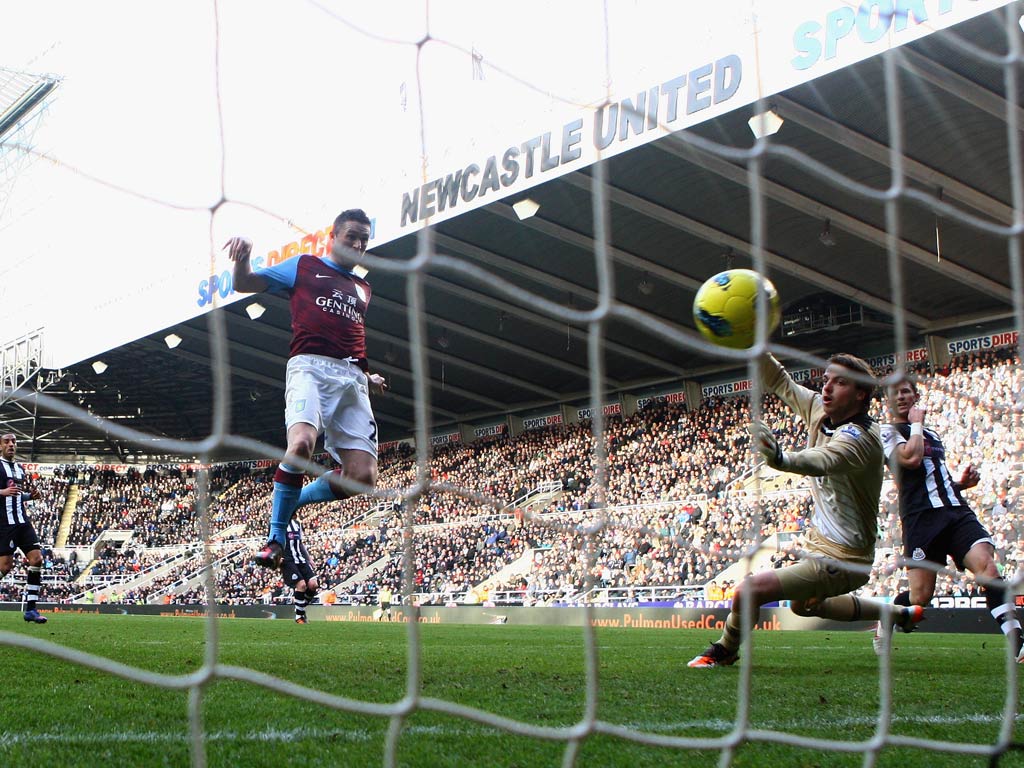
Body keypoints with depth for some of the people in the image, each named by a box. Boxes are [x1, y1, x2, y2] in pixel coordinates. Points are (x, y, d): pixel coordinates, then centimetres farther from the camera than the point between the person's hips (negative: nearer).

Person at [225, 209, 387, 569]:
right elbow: (244, 283, 12)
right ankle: (276, 538, -20)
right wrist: (242, 257, -11)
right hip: (310, 365, -5)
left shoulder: (362, 289, 31)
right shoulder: (304, 266, 17)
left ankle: (292, 500, 12)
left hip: (353, 377, 5)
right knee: (302, 442, -33)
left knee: (363, 476, -11)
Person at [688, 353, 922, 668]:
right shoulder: (819, 410, -1)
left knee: (747, 592, -20)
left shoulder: (859, 437, -27)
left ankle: (722, 653, 11)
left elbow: (823, 461, -48)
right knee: (804, 605, 36)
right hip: (821, 545, 10)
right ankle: (901, 614, 47)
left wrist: (781, 459, -69)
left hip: (839, 559, -10)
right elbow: (779, 381, 8)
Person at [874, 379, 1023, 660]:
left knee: (986, 566, -20)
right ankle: (884, 623, 26)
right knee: (921, 595, -6)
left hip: (957, 512, 5)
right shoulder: (887, 433, 4)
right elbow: (911, 458, -16)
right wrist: (916, 423, -1)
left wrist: (961, 482, 15)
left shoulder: (933, 435, 28)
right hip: (921, 518, -5)